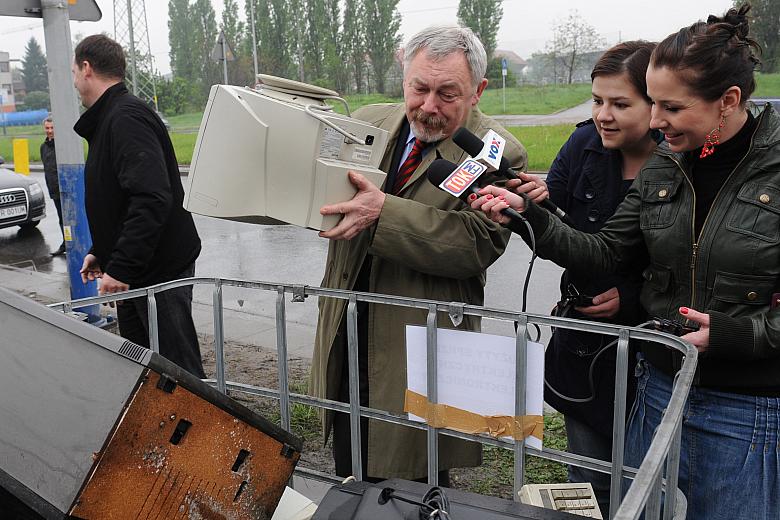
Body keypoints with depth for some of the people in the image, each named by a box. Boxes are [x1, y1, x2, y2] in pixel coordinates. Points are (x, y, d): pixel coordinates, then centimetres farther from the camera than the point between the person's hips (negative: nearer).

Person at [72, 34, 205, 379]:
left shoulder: (126, 118, -17)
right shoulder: (108, 119, 17)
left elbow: (152, 199, -29)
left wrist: (122, 267, -27)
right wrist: (103, 252, 20)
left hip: (160, 271, -11)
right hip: (134, 272, 11)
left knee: (179, 369, -3)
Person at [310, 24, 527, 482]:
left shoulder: (498, 155, -10)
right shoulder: (368, 123, 6)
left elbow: (477, 244, -22)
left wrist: (383, 212, -31)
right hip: (347, 337, 5)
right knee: (350, 483, 22)